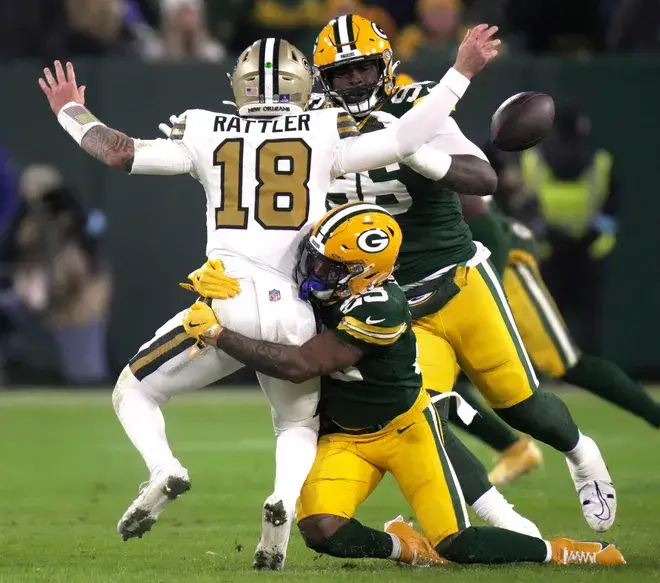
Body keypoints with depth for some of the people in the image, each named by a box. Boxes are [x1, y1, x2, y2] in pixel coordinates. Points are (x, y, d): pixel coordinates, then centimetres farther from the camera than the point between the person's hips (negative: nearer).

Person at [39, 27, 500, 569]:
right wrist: (461, 74, 11)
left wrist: (71, 112, 29)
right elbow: (404, 139, 3)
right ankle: (284, 501, -10)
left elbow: (122, 152, 12)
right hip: (296, 312, 1)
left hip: (227, 301, -1)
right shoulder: (324, 133, 7)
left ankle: (164, 469, -13)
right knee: (301, 424, 24)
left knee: (134, 392, 19)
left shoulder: (207, 133, 9)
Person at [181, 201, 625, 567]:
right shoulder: (325, 284, -12)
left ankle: (556, 553, 14)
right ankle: (404, 547, 7)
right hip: (344, 437, 6)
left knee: (457, 545, -9)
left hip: (404, 428, -6)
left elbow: (300, 366, -33)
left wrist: (219, 334, -32)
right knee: (321, 530, -20)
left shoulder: (378, 309, -32)